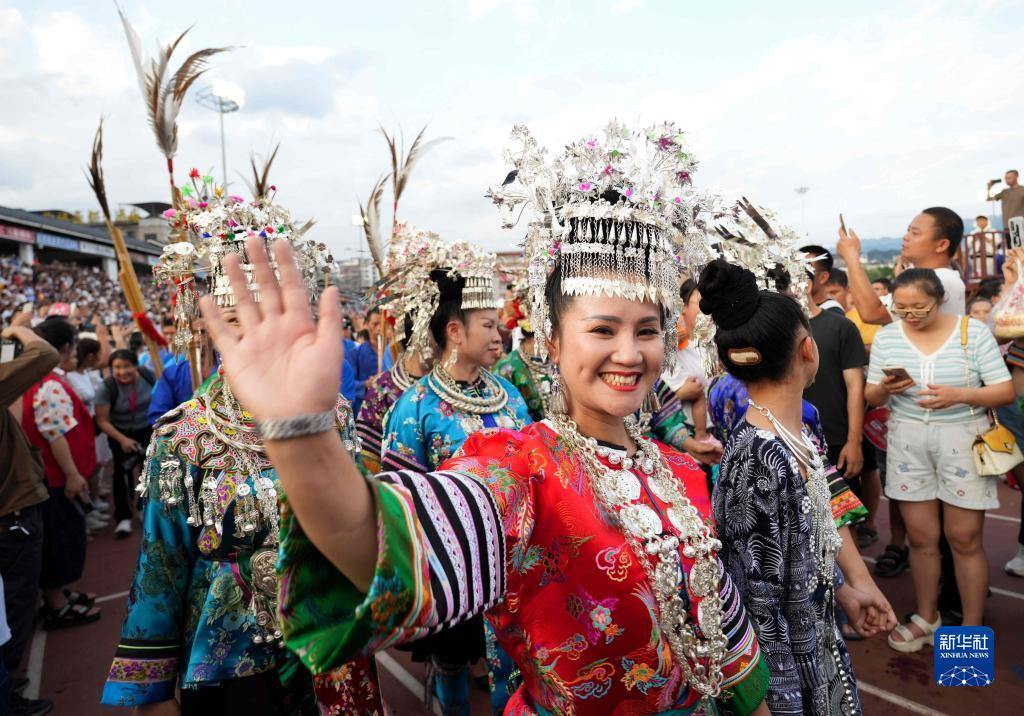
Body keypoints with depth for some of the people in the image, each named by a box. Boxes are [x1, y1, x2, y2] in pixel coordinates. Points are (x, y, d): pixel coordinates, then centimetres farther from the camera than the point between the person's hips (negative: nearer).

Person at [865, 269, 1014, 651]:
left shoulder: (974, 331, -5)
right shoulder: (886, 336, 1)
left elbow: (1005, 391, -7)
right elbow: (871, 396, 5)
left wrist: (960, 395, -24)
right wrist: (885, 388, -17)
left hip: (963, 442, -2)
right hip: (908, 443, 2)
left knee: (965, 540, 5)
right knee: (921, 538, 10)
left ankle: (972, 629, 23)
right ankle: (927, 618, 29)